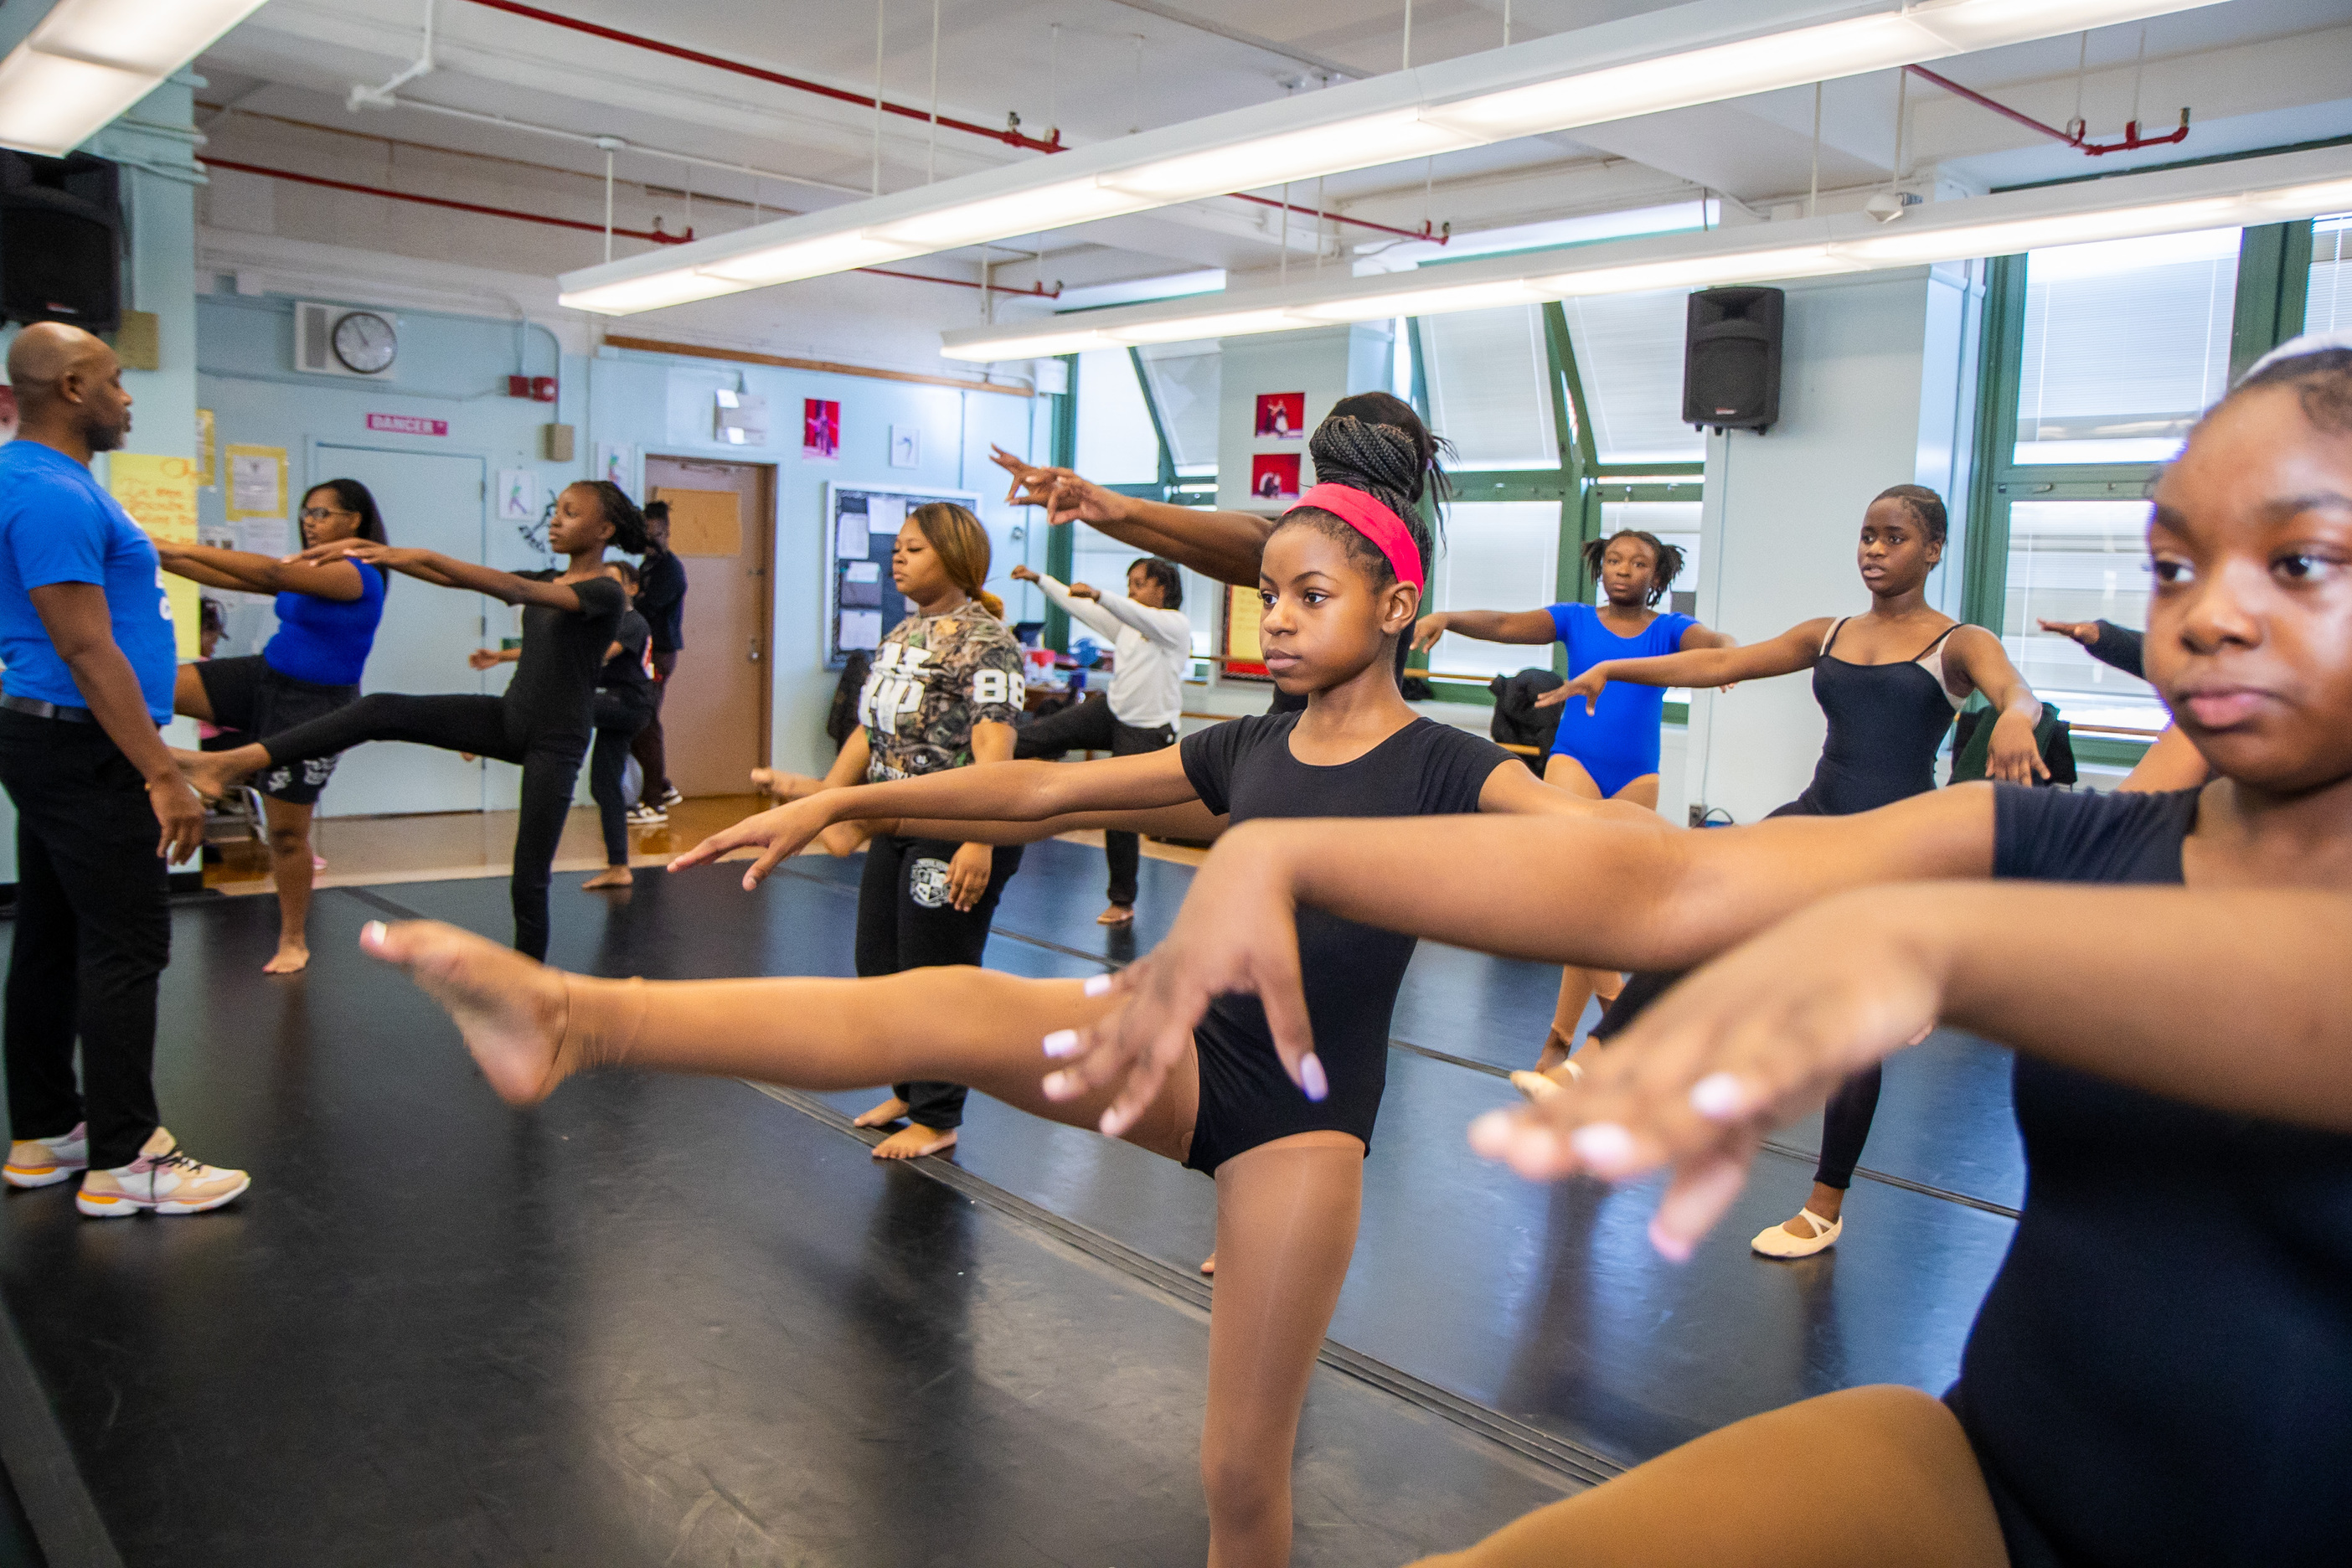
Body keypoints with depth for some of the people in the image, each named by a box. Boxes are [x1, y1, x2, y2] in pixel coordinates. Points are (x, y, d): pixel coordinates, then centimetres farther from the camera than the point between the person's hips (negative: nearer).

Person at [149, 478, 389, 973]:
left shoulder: (358, 575, -17)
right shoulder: (308, 570, 9)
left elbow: (274, 573, -27)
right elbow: (228, 579, 7)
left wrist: (185, 548, -27)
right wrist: (164, 558, -6)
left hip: (313, 705, -8)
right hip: (263, 678, 8)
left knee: (286, 830, 1)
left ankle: (294, 942, 17)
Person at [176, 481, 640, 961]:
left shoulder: (605, 593, -11)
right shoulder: (544, 581, 13)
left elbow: (514, 588, -26)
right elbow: (449, 577, 8)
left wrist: (419, 555, -33)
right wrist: (366, 549, -5)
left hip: (555, 742, -6)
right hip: (506, 719, 7)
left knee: (528, 881, -5)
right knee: (384, 711, -15)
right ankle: (230, 763, -22)